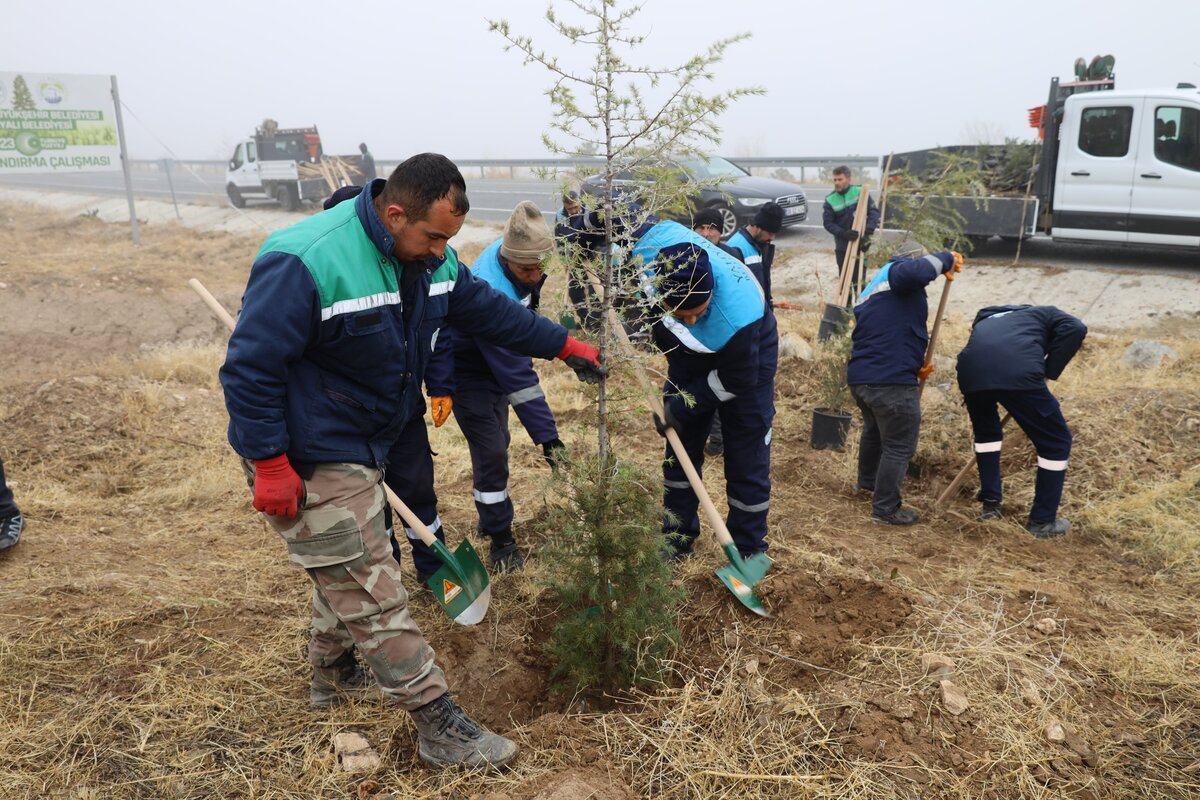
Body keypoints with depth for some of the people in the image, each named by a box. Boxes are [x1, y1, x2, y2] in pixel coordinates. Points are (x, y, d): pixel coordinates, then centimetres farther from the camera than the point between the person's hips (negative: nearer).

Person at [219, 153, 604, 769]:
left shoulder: (428, 258, -1)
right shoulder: (305, 262, -28)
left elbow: (488, 308, 10)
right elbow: (250, 367, -25)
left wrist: (564, 346, 11)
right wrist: (271, 467, -23)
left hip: (363, 446, 9)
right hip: (309, 462, -9)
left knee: (348, 570, 25)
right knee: (372, 592, -3)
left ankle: (330, 669, 50)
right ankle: (438, 723, 8)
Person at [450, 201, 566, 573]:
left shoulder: (514, 259, -18)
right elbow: (518, 377, -41)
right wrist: (546, 435, -39)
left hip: (497, 364, 8)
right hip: (469, 373, -8)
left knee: (497, 443, 18)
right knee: (491, 453, -4)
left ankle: (491, 517, 38)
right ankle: (501, 541, 13)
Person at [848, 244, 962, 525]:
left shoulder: (871, 291, 24)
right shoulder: (896, 272, -3)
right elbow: (916, 271, -30)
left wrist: (913, 366, 25)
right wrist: (946, 260, -11)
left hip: (860, 377, 10)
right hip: (891, 382, -9)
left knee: (874, 431, 33)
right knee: (899, 447, 5)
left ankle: (868, 482, 53)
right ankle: (885, 509, 14)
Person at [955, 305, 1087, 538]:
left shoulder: (986, 319, 44)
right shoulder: (1044, 313, 32)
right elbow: (1076, 328, 10)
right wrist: (1049, 370, 16)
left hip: (971, 370, 4)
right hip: (1018, 373, -4)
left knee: (986, 431, 35)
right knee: (1056, 443, 16)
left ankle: (990, 505, 36)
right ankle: (1042, 521, 25)